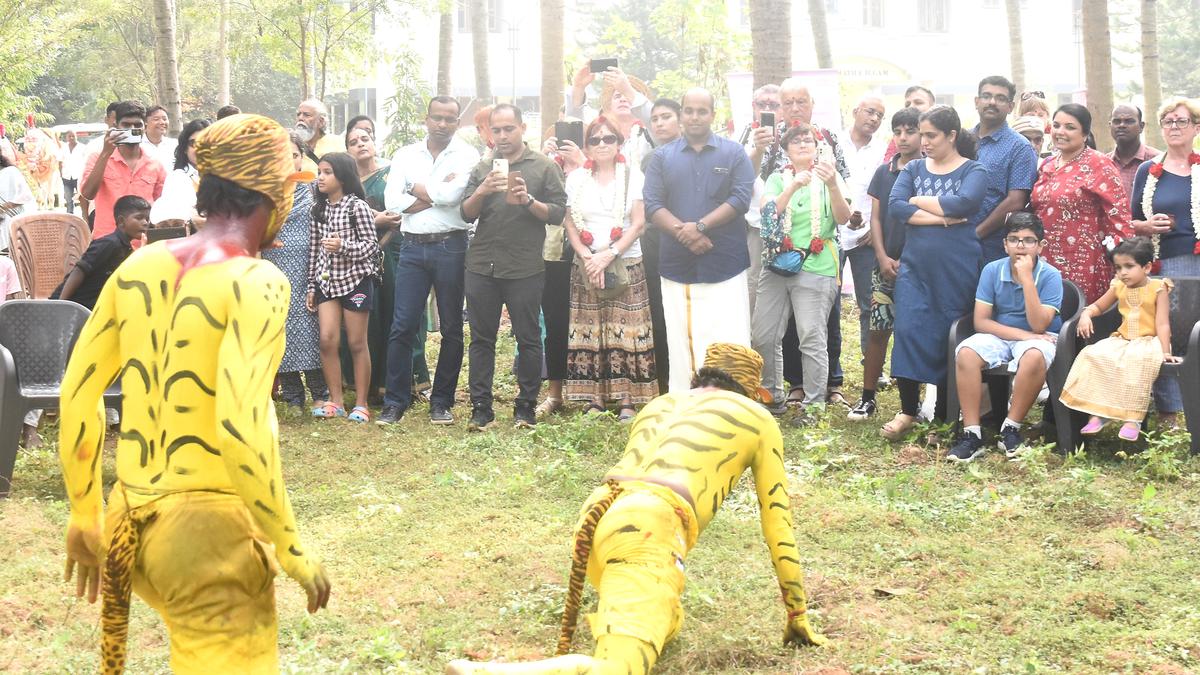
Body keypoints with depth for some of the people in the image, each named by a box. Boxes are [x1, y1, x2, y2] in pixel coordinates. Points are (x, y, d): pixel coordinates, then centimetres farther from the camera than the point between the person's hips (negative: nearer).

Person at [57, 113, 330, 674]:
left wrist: (85, 515, 22)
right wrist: (292, 549, -14)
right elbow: (239, 428, -24)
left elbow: (77, 393, 11)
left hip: (127, 522, 7)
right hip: (205, 527, -7)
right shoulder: (255, 282, -14)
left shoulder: (139, 266, 6)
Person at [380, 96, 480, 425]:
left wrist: (416, 188, -2)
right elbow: (392, 200, -3)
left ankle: (442, 401, 15)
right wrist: (436, 194, -9)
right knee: (403, 326, -2)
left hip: (450, 247, -2)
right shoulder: (406, 155, 10)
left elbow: (452, 194, -16)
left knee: (452, 327, 5)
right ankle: (395, 401, 6)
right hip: (412, 247, 2)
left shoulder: (466, 156, 1)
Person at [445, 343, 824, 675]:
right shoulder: (757, 418, 22)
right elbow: (777, 521, 24)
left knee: (666, 623, 30)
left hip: (593, 521, 7)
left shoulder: (660, 404, 36)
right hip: (651, 529, -7)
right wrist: (797, 616, 32)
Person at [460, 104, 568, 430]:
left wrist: (529, 201, -17)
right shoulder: (482, 169, 12)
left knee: (528, 339, 2)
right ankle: (481, 408, 7)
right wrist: (482, 191, -12)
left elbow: (558, 214, -1)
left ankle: (526, 406, 12)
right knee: (482, 338, 3)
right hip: (482, 268, 3)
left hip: (525, 268, -3)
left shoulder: (545, 167, 4)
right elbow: (467, 214, 6)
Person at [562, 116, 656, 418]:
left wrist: (610, 254, -11)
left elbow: (638, 223, -2)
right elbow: (570, 224, 6)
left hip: (626, 263, -2)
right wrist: (588, 257, -8)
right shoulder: (576, 178, 10)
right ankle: (594, 398, 4)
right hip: (586, 265, 2)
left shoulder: (632, 176, 4)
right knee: (590, 332, -1)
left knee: (625, 331, -5)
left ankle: (627, 399, -2)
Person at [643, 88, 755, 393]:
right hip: (677, 265, 2)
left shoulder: (734, 153, 6)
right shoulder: (662, 157, 10)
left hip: (725, 264, -2)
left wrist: (700, 226, -15)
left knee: (730, 341, -5)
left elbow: (741, 198, -5)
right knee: (681, 340, 4)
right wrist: (682, 232, -14)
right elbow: (652, 204, 1)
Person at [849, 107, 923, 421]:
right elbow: (876, 217, 9)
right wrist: (883, 258, -4)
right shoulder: (883, 172, 9)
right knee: (878, 330, 2)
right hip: (886, 264, 3)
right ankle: (867, 397, 9)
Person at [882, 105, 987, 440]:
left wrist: (919, 201, -8)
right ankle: (908, 411, -5)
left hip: (957, 270, -3)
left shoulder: (973, 171, 2)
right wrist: (940, 218, -13)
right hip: (914, 266, 3)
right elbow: (894, 207, -5)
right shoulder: (914, 169, 11)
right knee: (908, 330, -10)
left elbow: (963, 203, -19)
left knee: (949, 337, 3)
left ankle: (943, 416, 14)